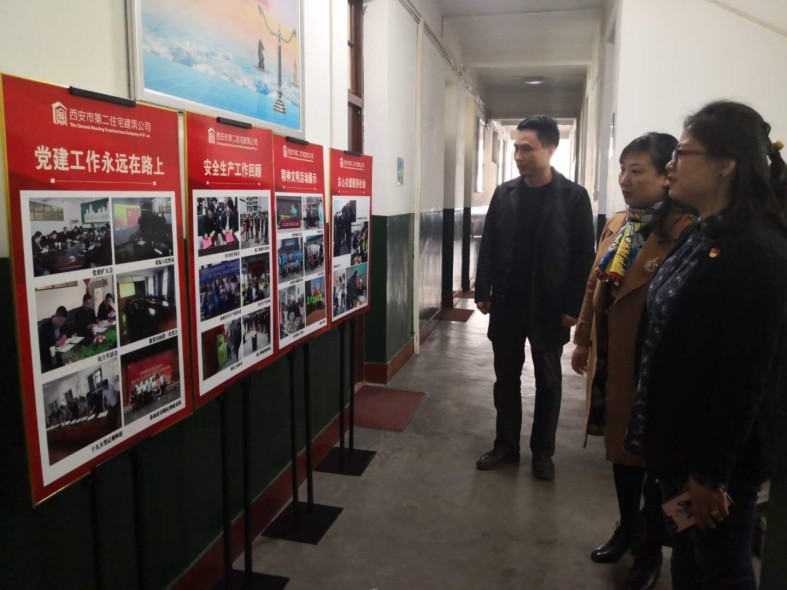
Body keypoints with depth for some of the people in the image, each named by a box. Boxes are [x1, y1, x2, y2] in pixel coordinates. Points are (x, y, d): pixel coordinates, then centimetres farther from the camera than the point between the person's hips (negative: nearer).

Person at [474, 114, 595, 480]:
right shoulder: (504, 193, 3)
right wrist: (482, 292, 1)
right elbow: (488, 245, 6)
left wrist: (572, 306, -12)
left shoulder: (574, 197, -7)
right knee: (505, 378, 11)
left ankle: (542, 450, 27)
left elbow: (583, 256, -8)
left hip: (549, 308, -3)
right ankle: (506, 444, 27)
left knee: (548, 382, 11)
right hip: (506, 304, 3)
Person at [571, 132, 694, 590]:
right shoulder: (616, 225, 8)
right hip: (611, 357, 7)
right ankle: (628, 527, 41)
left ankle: (652, 546, 32)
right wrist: (584, 340, 17)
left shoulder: (685, 230, -19)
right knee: (620, 445, 20)